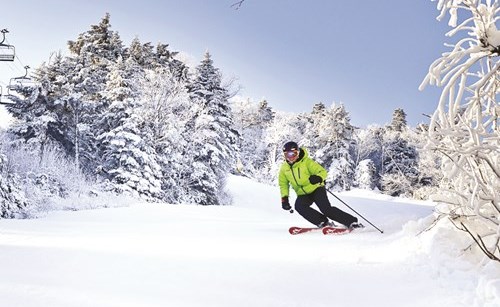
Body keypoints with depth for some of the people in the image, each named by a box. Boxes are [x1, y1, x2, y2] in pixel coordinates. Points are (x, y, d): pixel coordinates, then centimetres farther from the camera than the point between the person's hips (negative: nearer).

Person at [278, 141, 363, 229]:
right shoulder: (284, 168, -1)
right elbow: (283, 184, 12)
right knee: (299, 206, -26)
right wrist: (284, 198, -1)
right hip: (303, 195, 5)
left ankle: (352, 222, -8)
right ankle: (323, 222, -15)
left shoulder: (306, 162, -15)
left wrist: (318, 178, -39)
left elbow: (323, 172, -17)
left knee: (326, 209, -22)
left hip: (316, 189, -5)